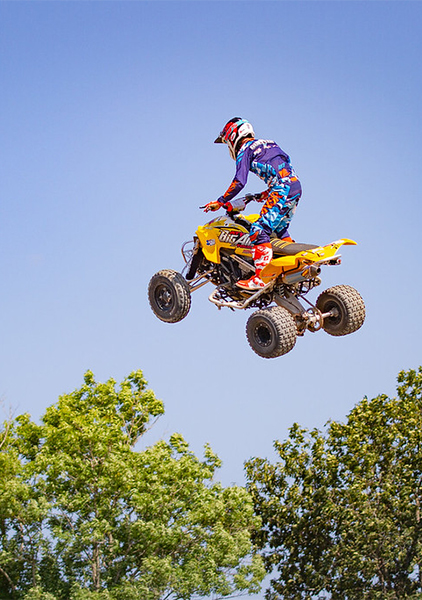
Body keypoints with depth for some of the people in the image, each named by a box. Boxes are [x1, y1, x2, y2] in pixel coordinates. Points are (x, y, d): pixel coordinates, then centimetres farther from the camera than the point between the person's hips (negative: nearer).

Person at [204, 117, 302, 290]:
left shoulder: (245, 149, 3)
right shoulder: (269, 144, 28)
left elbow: (239, 181, -8)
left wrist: (220, 201, -1)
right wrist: (267, 192, 33)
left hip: (282, 189, -9)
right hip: (296, 187, 9)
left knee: (260, 230, -13)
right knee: (280, 229, 21)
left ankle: (261, 277, -23)